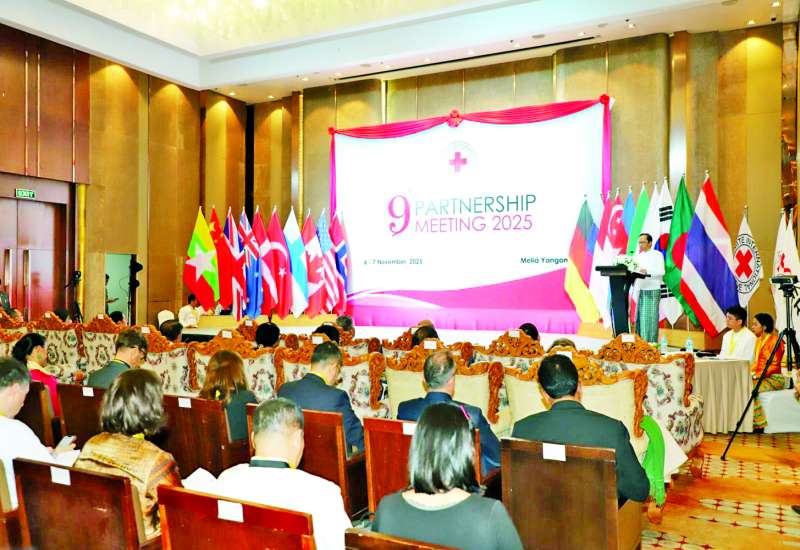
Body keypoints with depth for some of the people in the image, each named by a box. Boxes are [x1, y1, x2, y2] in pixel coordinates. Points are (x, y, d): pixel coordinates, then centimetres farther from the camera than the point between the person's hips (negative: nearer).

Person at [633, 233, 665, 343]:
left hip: (653, 290, -6)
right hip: (640, 290, 6)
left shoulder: (657, 255, -1)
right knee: (640, 316, 3)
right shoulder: (639, 256, 18)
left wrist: (647, 271, -27)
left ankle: (651, 342, -7)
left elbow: (661, 271, -12)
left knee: (650, 316, -9)